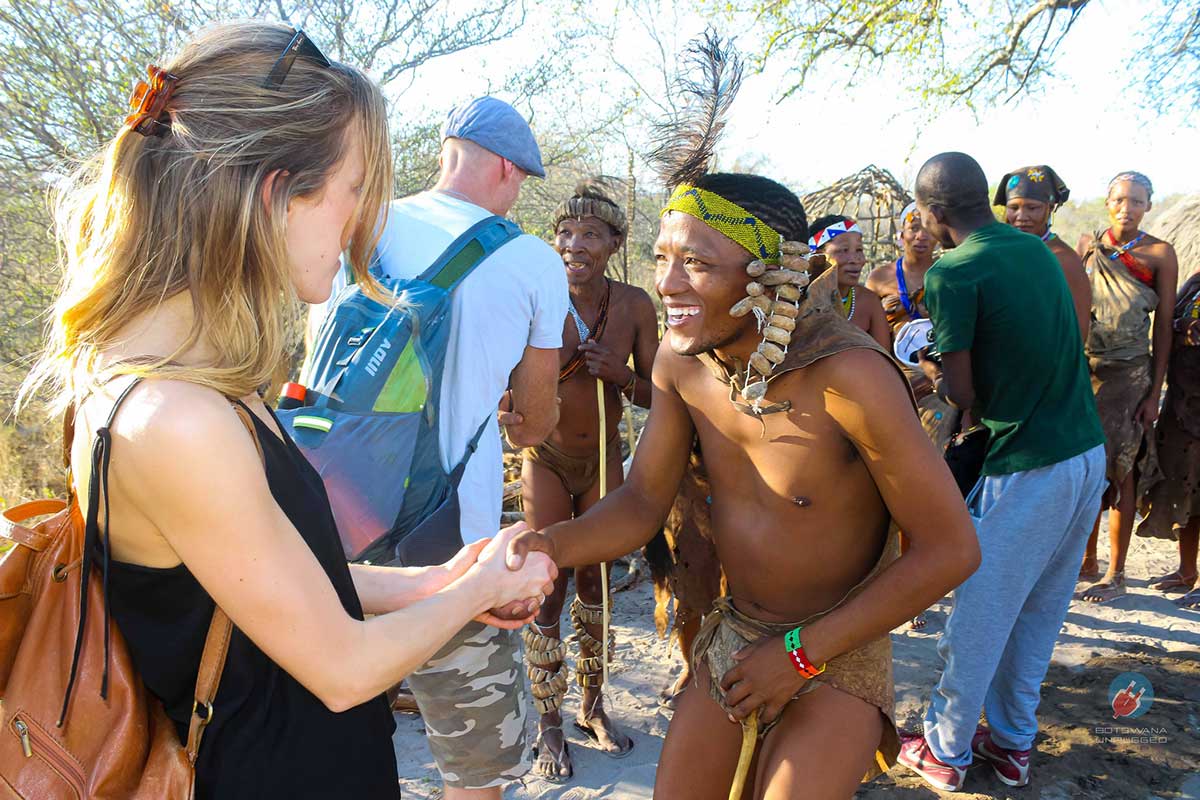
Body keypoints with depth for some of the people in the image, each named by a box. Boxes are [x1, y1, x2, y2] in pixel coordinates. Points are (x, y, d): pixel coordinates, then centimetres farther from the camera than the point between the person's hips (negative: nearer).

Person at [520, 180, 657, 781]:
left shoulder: (635, 306, -9)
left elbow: (654, 395, -2)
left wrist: (621, 375, -22)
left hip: (604, 459, 3)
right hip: (547, 459, -2)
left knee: (594, 584, 14)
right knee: (548, 590, 1)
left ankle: (592, 706, 34)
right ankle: (549, 725, 20)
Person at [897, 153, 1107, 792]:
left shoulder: (954, 273, -15)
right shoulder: (1038, 250, 9)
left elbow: (963, 391, -13)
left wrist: (940, 384, 8)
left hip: (1026, 471, -8)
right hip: (1088, 452, 8)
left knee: (979, 619, 8)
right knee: (1040, 612, 19)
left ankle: (945, 751, 25)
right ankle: (1012, 741, 35)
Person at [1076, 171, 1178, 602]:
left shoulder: (1160, 254, -2)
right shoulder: (1088, 247, 8)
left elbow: (1164, 327, -3)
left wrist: (1155, 393, -7)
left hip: (1128, 374, -3)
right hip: (1084, 369, 3)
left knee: (1120, 472, 0)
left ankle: (1116, 574, 11)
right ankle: (1087, 562, 21)